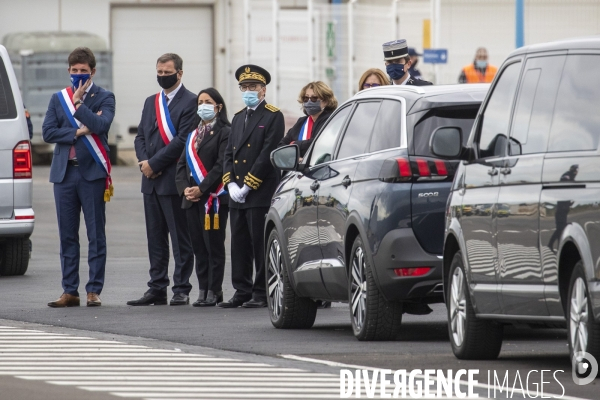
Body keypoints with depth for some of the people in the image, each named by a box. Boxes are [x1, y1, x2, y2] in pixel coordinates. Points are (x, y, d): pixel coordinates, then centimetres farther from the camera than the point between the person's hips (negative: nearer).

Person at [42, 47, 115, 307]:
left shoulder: (104, 98, 3)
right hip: (64, 172, 4)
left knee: (96, 235, -2)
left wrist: (78, 103, -11)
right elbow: (47, 132, 2)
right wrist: (77, 132, -8)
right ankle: (70, 291, 8)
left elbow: (101, 125, -15)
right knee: (67, 236, 5)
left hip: (92, 172, -4)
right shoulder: (58, 99, 14)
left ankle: (94, 290, 1)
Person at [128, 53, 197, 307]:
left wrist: (154, 163, -14)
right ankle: (157, 289, 13)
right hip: (151, 181, 7)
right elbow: (141, 136, 16)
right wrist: (144, 161, -4)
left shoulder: (190, 102, -6)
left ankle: (181, 290, 1)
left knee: (180, 239, -1)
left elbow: (183, 140, -15)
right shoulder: (151, 102, 17)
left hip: (175, 181, -7)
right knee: (155, 238, 9)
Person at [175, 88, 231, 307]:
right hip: (192, 199, 7)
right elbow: (182, 164, 14)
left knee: (214, 245, -4)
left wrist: (201, 189, -16)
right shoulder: (193, 134, 19)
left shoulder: (224, 133, -3)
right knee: (198, 246, 7)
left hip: (214, 197, -7)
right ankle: (203, 289, 11)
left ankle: (214, 291, -2)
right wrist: (184, 188, -3)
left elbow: (222, 165, -12)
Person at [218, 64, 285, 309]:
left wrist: (247, 186, -14)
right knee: (239, 246, 7)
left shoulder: (273, 116, -4)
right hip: (237, 196, 7)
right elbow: (229, 152, 16)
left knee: (261, 246, -4)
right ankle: (242, 292, 12)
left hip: (261, 194, -7)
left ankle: (262, 293, 0)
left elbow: (268, 154, -12)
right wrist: (230, 184, 0)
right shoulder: (238, 117, 19)